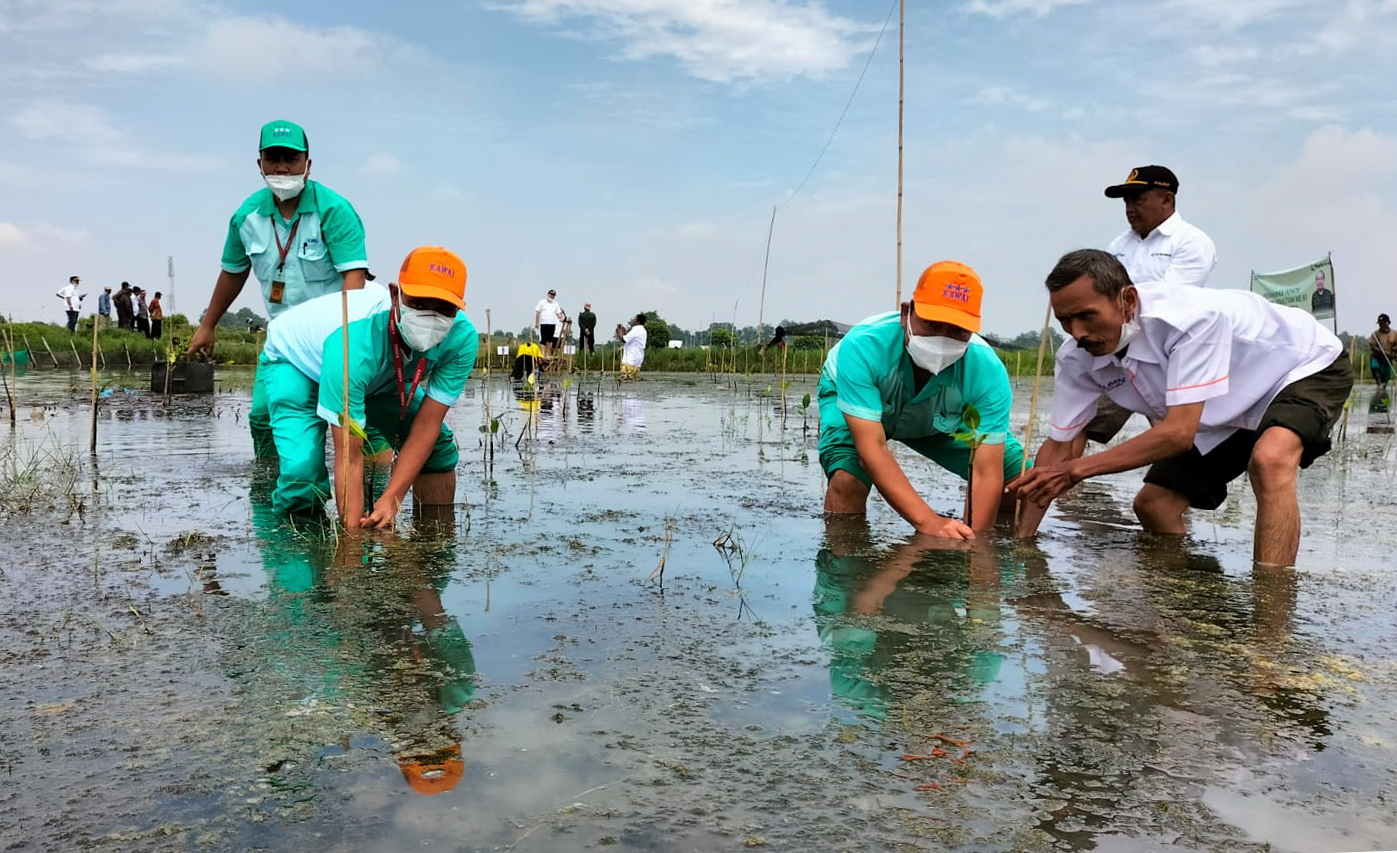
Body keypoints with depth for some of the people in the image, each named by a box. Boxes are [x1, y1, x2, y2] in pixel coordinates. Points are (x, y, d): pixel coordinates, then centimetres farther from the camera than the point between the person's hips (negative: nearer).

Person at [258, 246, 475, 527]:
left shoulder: (462, 338, -32)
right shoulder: (352, 338, -46)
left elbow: (426, 424, -27)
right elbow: (349, 456, -42)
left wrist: (390, 500, -34)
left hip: (380, 374, 5)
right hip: (294, 362, -5)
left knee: (438, 448, -4)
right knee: (303, 475, -25)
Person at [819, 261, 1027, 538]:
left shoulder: (988, 371, -34)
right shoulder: (863, 346, -42)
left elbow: (986, 472, -33)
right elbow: (871, 448, -45)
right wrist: (928, 521, -53)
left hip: (941, 420, 3)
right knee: (848, 479, -35)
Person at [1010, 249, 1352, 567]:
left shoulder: (1193, 316, -40)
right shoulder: (1076, 358, -20)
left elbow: (1179, 432, -42)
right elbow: (1058, 445, -13)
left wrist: (1078, 469, -43)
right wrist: (1020, 542, -17)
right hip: (1230, 411, 7)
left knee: (1269, 460, -37)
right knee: (1153, 505, -1)